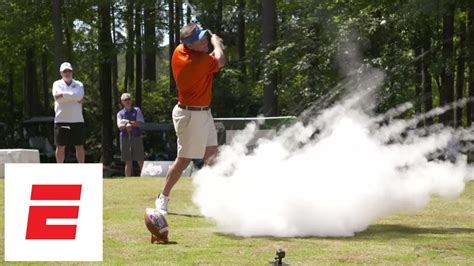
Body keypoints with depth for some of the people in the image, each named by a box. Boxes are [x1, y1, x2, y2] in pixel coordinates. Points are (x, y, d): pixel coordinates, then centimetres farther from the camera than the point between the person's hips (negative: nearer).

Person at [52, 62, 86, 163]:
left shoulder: (79, 85, 11)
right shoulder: (57, 84, 8)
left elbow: (80, 96, -9)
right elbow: (56, 96, -12)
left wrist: (64, 95, -9)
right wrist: (74, 97, -10)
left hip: (77, 120, 1)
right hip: (61, 120, -1)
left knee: (80, 146, 2)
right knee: (60, 146, 1)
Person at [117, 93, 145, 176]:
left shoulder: (137, 110, 9)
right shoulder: (120, 113, 11)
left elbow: (140, 123, -4)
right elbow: (120, 126, -4)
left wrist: (129, 122, -12)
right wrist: (126, 125, -25)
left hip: (136, 137, -1)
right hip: (125, 138, 1)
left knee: (141, 161, -4)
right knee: (128, 162, 2)